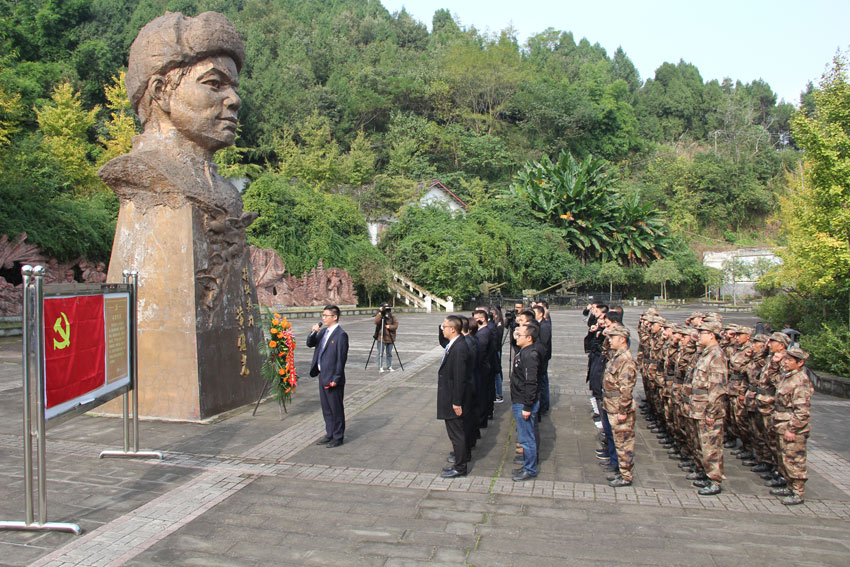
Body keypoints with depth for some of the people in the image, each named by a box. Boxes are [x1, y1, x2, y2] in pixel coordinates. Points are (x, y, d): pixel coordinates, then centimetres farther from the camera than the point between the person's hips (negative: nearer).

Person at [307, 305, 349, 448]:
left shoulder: (341, 335, -16)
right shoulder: (323, 331, 9)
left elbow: (341, 358, -17)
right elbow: (310, 344, 12)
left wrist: (336, 379, -18)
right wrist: (313, 333, -7)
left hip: (333, 379, -8)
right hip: (322, 377, 8)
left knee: (336, 409, 4)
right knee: (326, 409, 17)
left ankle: (338, 437, 15)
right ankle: (330, 434, 30)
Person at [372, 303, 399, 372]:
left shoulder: (392, 317, 5)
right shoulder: (380, 317, -3)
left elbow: (396, 326, -5)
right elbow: (375, 322, -24)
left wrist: (389, 326, -21)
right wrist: (380, 313, -27)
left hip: (390, 339, 3)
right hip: (381, 338, -3)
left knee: (389, 353, 10)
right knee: (381, 353, -2)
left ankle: (389, 367, 18)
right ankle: (380, 367, 5)